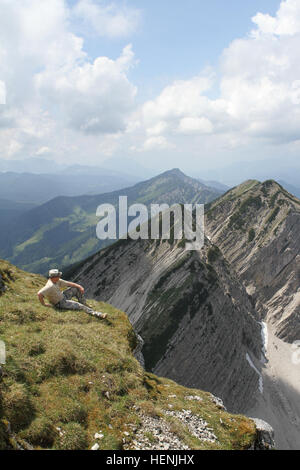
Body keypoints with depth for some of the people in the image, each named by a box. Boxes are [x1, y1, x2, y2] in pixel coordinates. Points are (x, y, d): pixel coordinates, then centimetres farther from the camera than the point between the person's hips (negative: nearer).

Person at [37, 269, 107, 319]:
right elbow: (39, 294, -38)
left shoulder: (57, 281, -4)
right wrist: (44, 304, -27)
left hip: (63, 296, 9)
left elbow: (69, 283, 1)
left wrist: (79, 286, -9)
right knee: (79, 306, -12)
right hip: (60, 304, -9)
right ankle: (98, 314, -11)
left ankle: (84, 305, 14)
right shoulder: (50, 286, -31)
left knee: (77, 288, 5)